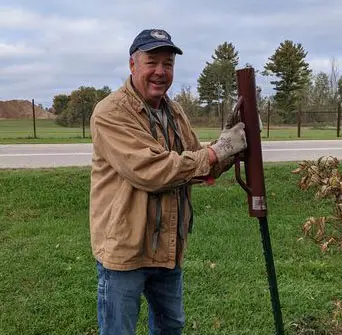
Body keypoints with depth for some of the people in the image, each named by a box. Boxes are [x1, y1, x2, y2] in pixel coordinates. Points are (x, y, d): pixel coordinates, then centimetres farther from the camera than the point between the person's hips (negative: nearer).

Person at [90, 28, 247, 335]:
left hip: (169, 248, 7)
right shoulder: (111, 113, -17)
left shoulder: (175, 112, 9)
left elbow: (199, 167, 11)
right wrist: (216, 151, -21)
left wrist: (228, 149, -8)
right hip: (124, 249, -7)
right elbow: (150, 171, -28)